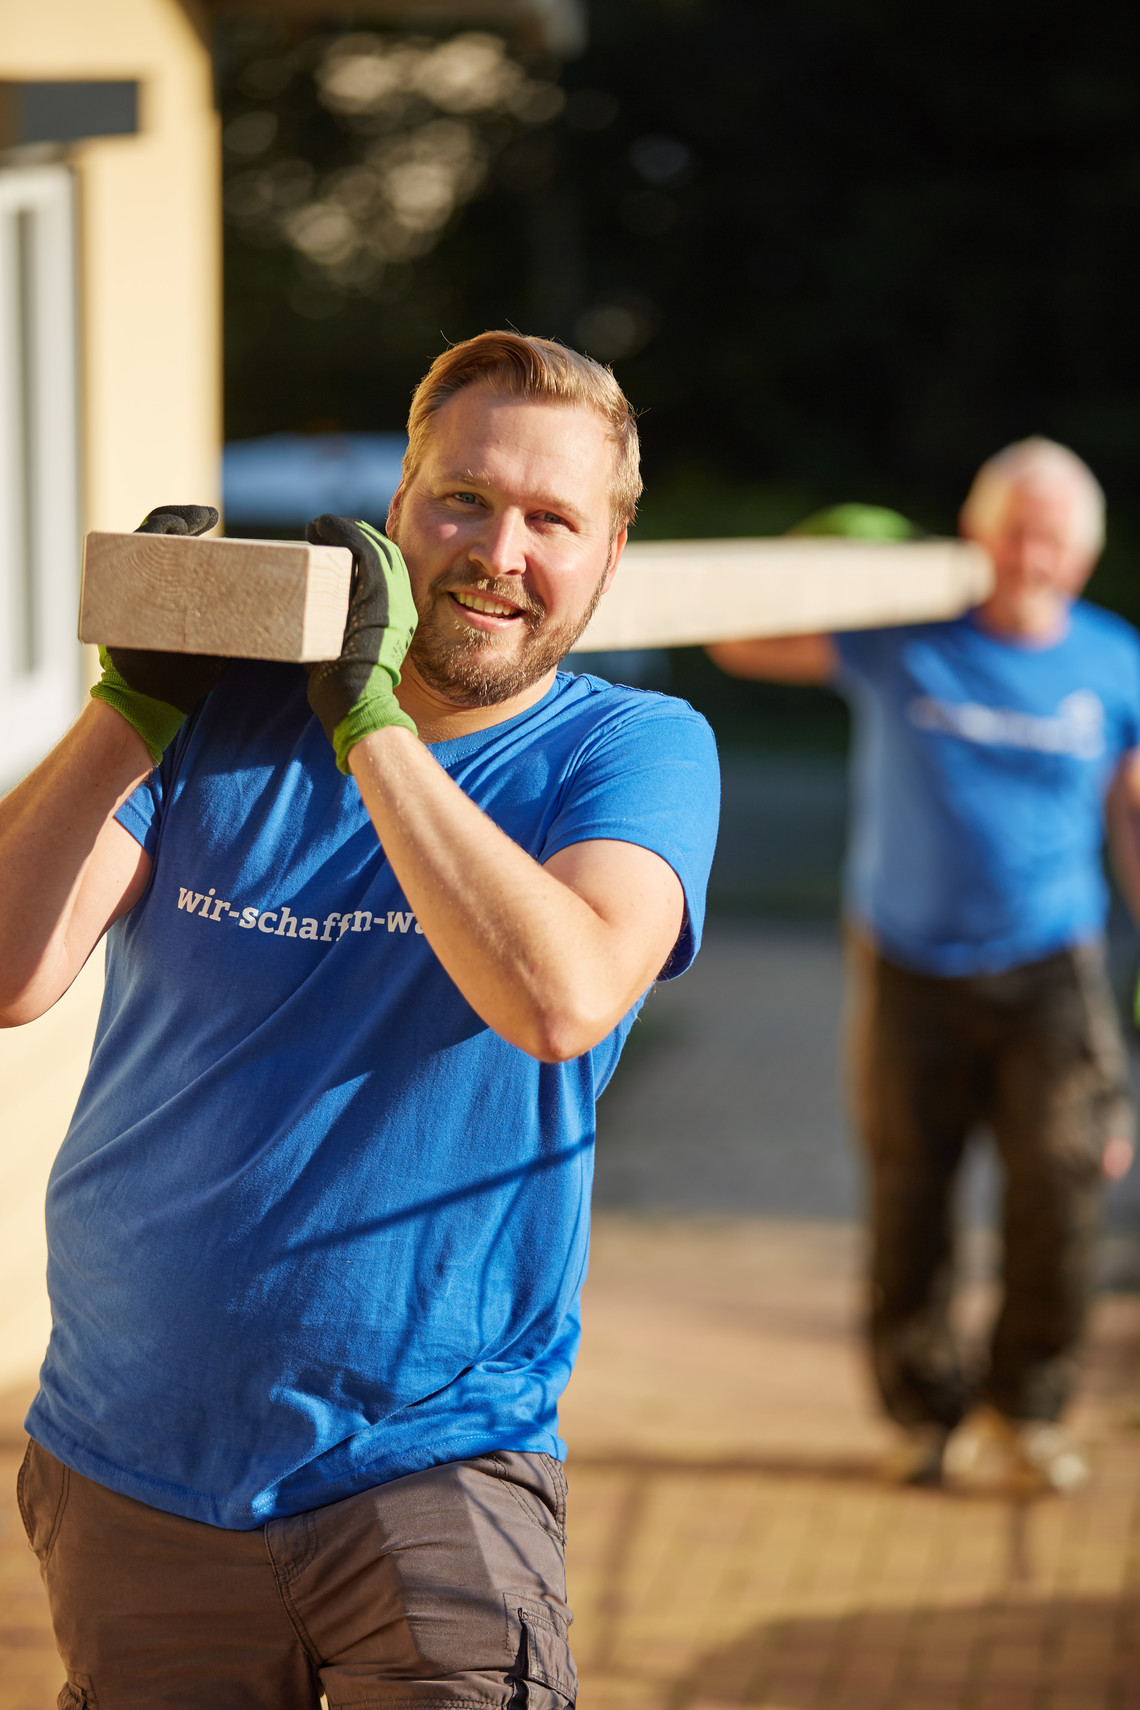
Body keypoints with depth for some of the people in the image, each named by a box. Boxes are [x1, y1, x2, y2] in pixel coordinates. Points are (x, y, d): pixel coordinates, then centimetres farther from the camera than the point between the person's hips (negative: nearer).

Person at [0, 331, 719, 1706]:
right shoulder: (225, 715, 1)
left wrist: (368, 717, -22)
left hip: (430, 1462, -2)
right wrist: (136, 703, -16)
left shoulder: (637, 752, -4)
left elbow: (562, 999, -25)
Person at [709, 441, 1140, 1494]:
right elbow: (741, 642, 3)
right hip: (907, 965, 0)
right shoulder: (899, 640, -1)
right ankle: (927, 1414, 20)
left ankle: (1021, 1415, 11)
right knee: (907, 1197, 4)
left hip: (1048, 971, 0)